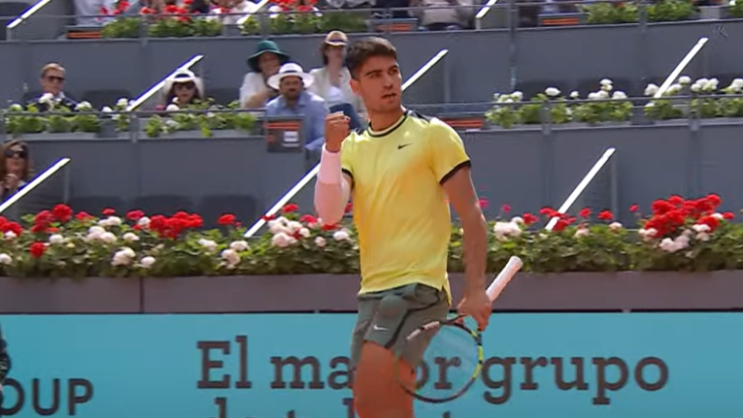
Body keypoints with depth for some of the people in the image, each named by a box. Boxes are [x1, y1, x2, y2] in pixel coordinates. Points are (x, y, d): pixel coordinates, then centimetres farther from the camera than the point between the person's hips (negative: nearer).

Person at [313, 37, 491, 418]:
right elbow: (329, 213, -1)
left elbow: (471, 217, -3)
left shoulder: (433, 135, 0)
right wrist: (331, 150, -14)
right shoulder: (353, 147, 14)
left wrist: (475, 290, -12)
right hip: (372, 292, 6)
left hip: (416, 287, -6)